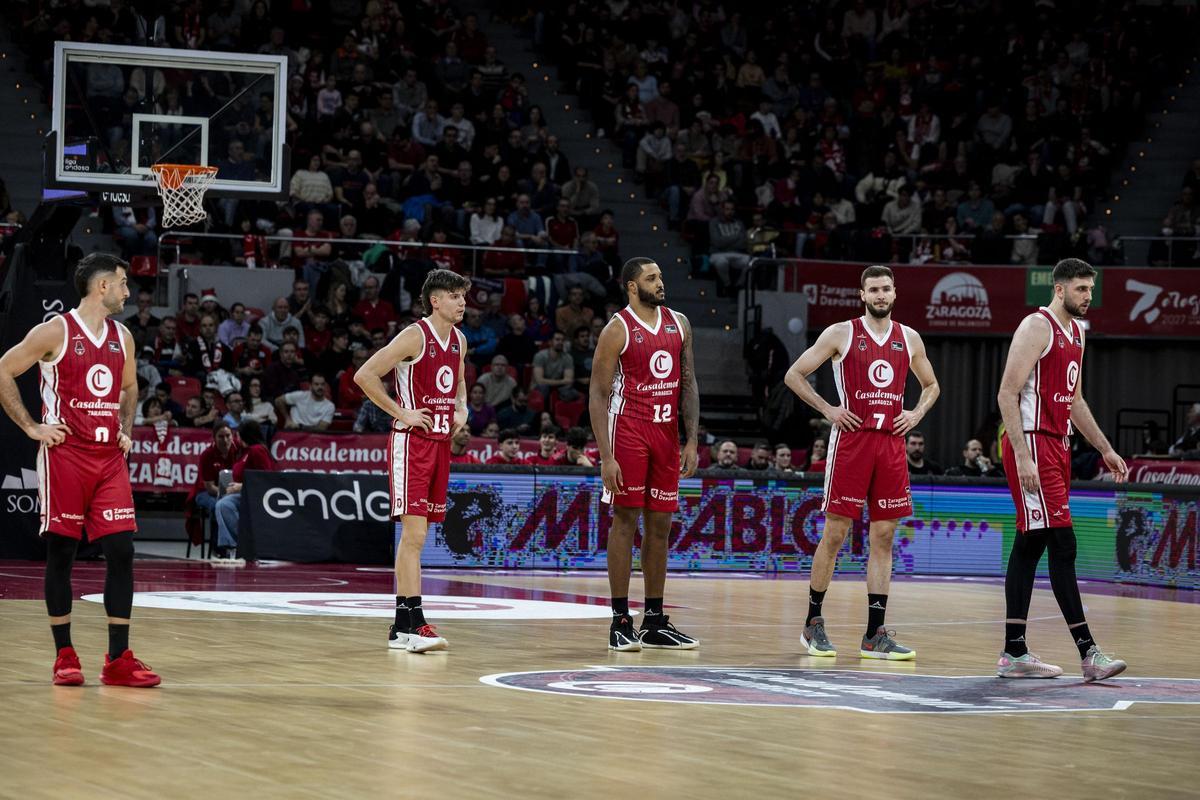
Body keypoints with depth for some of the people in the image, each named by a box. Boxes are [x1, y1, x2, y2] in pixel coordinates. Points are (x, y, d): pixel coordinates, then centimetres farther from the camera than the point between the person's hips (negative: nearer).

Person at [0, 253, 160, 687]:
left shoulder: (122, 337, 11)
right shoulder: (55, 331, -7)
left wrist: (126, 431, 14)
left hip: (110, 457, 5)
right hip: (64, 454, -5)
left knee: (121, 551, -3)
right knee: (61, 554, 0)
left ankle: (118, 660, 0)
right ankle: (64, 656, 9)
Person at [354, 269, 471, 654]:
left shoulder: (459, 341, 12)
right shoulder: (414, 336, -12)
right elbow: (364, 376, -17)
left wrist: (462, 408, 12)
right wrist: (400, 412, -15)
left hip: (441, 441, 8)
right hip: (411, 443, -8)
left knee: (415, 537, 10)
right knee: (414, 535, -13)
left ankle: (400, 627, 15)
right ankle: (414, 625, -15)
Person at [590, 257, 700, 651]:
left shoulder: (679, 324, 9)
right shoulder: (618, 329, -8)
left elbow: (688, 385, 13)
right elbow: (598, 395, -10)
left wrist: (691, 441, 4)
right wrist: (606, 456, -16)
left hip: (666, 432, 6)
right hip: (628, 430, -6)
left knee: (661, 525, 8)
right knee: (626, 520, -4)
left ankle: (655, 621, 13)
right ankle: (620, 621, 0)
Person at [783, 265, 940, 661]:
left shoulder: (909, 339, 11)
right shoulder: (841, 333, -1)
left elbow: (931, 385, 25)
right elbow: (794, 375, 1)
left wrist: (917, 413, 7)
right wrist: (827, 409, -7)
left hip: (891, 442, 4)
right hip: (851, 439, -4)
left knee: (883, 538, 2)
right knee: (834, 533, -2)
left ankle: (875, 635, 4)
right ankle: (813, 624, 9)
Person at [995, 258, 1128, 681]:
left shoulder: (1076, 332, 16)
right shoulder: (1037, 327, -12)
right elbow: (1007, 394, -18)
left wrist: (1106, 450, 22)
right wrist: (1022, 456, -24)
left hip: (1057, 446, 10)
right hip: (1032, 444, -10)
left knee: (1029, 547, 9)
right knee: (1062, 544, -12)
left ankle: (1013, 653, 12)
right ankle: (1087, 652, -13)